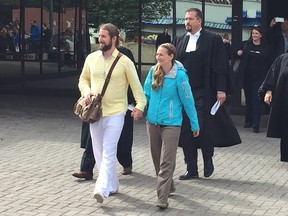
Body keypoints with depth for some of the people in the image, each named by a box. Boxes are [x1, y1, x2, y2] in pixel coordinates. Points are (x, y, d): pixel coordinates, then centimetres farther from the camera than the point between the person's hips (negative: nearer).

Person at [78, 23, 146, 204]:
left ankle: (102, 189, -20)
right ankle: (112, 185, 25)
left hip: (115, 113, -5)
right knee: (99, 153, 11)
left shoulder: (124, 62, -7)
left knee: (109, 152, -13)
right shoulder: (91, 58, 5)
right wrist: (86, 92, -4)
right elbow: (83, 79, 17)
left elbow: (136, 86, -4)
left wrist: (140, 106, -17)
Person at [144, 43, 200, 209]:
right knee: (157, 159, 16)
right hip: (153, 122, 6)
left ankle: (163, 198, -8)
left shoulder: (179, 75, -13)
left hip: (171, 124, -6)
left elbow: (188, 101, -7)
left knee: (166, 162, -8)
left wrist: (195, 124, -1)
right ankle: (168, 187, 37)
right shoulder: (153, 72, 0)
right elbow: (146, 94, 9)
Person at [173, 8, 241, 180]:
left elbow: (221, 67, -5)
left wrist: (221, 90, -12)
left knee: (204, 129, -7)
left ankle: (208, 160, 21)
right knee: (185, 132, 4)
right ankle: (192, 170, 13)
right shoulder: (179, 40, 11)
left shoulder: (213, 40, -2)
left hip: (204, 94, -4)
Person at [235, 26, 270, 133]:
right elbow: (240, 55, 16)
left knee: (256, 100, -7)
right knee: (248, 99, 13)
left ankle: (256, 124, -8)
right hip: (246, 76, 3)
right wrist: (238, 53, -8)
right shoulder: (246, 44, 4)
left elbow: (267, 64, 3)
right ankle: (248, 121, 25)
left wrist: (266, 78, -2)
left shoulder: (265, 48, 0)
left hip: (258, 77, -3)